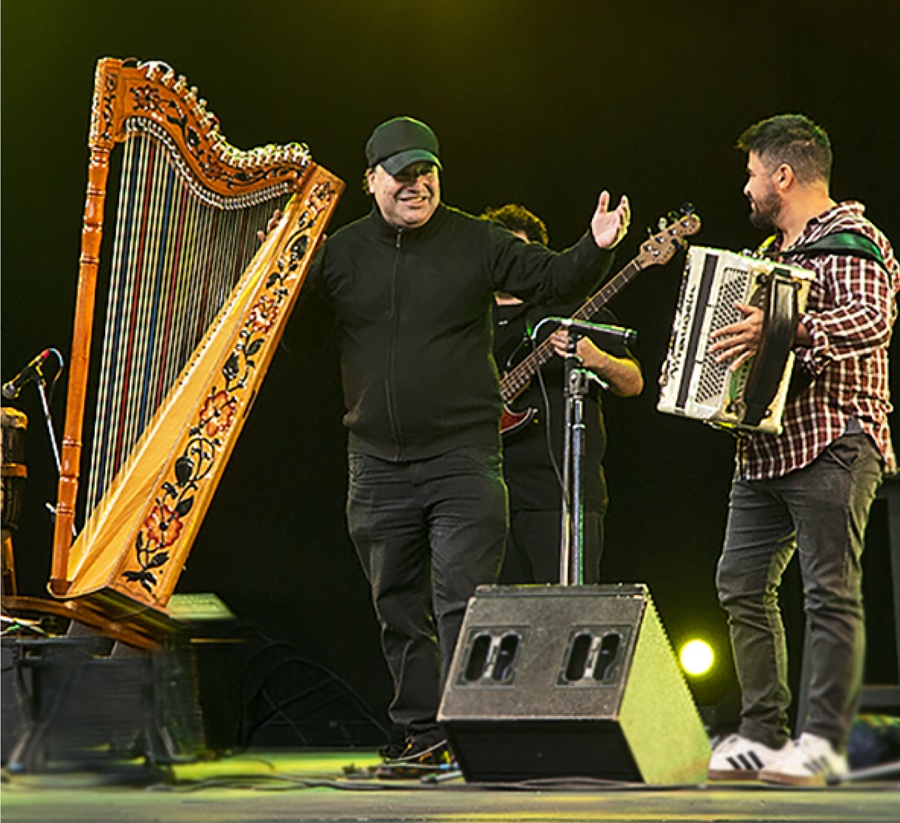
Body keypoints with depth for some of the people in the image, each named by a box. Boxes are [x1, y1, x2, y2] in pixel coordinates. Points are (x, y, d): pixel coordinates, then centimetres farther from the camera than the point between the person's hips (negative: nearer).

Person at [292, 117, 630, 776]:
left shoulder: (476, 243, 1)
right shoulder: (341, 252, 7)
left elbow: (553, 281, 2)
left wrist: (596, 249, -15)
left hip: (462, 456, -3)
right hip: (377, 465, 3)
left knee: (462, 597, -12)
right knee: (399, 610, 9)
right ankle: (420, 738, 17)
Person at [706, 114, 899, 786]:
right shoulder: (774, 253, 23)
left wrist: (786, 330, -33)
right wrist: (739, 338, 18)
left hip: (831, 445, -10)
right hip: (768, 445, 10)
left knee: (830, 592, -9)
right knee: (743, 584, 5)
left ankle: (824, 742, -9)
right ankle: (762, 735, 10)